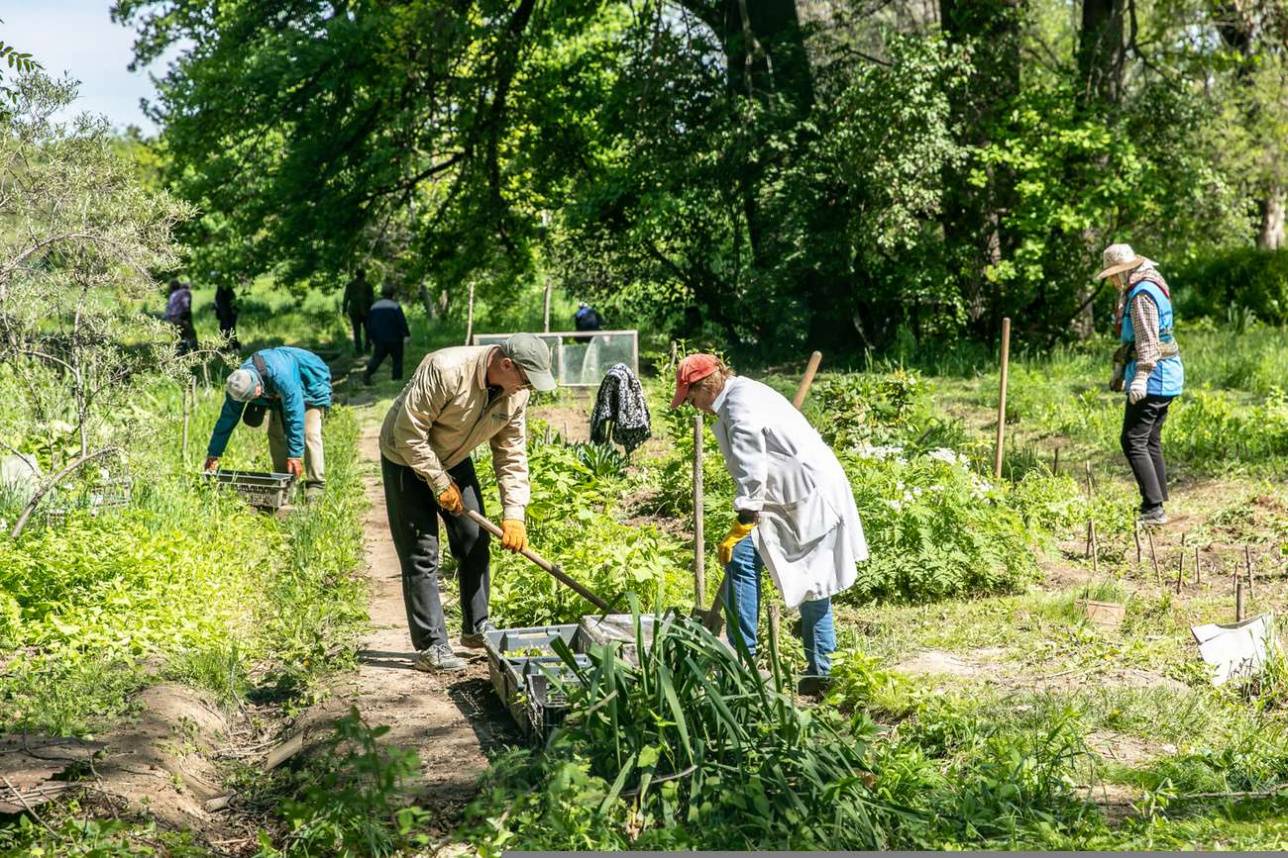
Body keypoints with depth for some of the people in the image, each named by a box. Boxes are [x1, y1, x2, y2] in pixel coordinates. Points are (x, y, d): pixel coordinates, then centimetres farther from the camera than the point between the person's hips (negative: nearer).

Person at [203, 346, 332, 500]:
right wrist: (213, 454, -12)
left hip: (311, 384, -7)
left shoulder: (280, 376, -45)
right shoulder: (239, 383, -25)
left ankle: (315, 485, -17)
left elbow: (294, 415, -42)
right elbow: (227, 417, -15)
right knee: (276, 433, -3)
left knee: (309, 433, -19)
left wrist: (295, 455, -41)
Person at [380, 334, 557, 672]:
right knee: (422, 553, -8)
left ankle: (477, 628, 22)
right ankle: (430, 647, -4)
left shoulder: (515, 394, -13)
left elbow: (512, 455, -5)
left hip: (454, 460, 7)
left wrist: (513, 514, -13)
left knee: (475, 541, 7)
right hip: (407, 458, -7)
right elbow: (409, 430, -30)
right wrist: (439, 483, -24)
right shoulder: (445, 370, -36)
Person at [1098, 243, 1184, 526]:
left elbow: (1148, 340, -22)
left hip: (1152, 378, -11)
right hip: (1164, 378, 11)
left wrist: (1140, 377, -28)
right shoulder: (1135, 291, 18)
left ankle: (1154, 509, -14)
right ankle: (1156, 506, 18)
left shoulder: (1142, 293, -15)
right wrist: (1120, 369, 33)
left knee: (1133, 441, -11)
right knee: (1150, 442, 14)